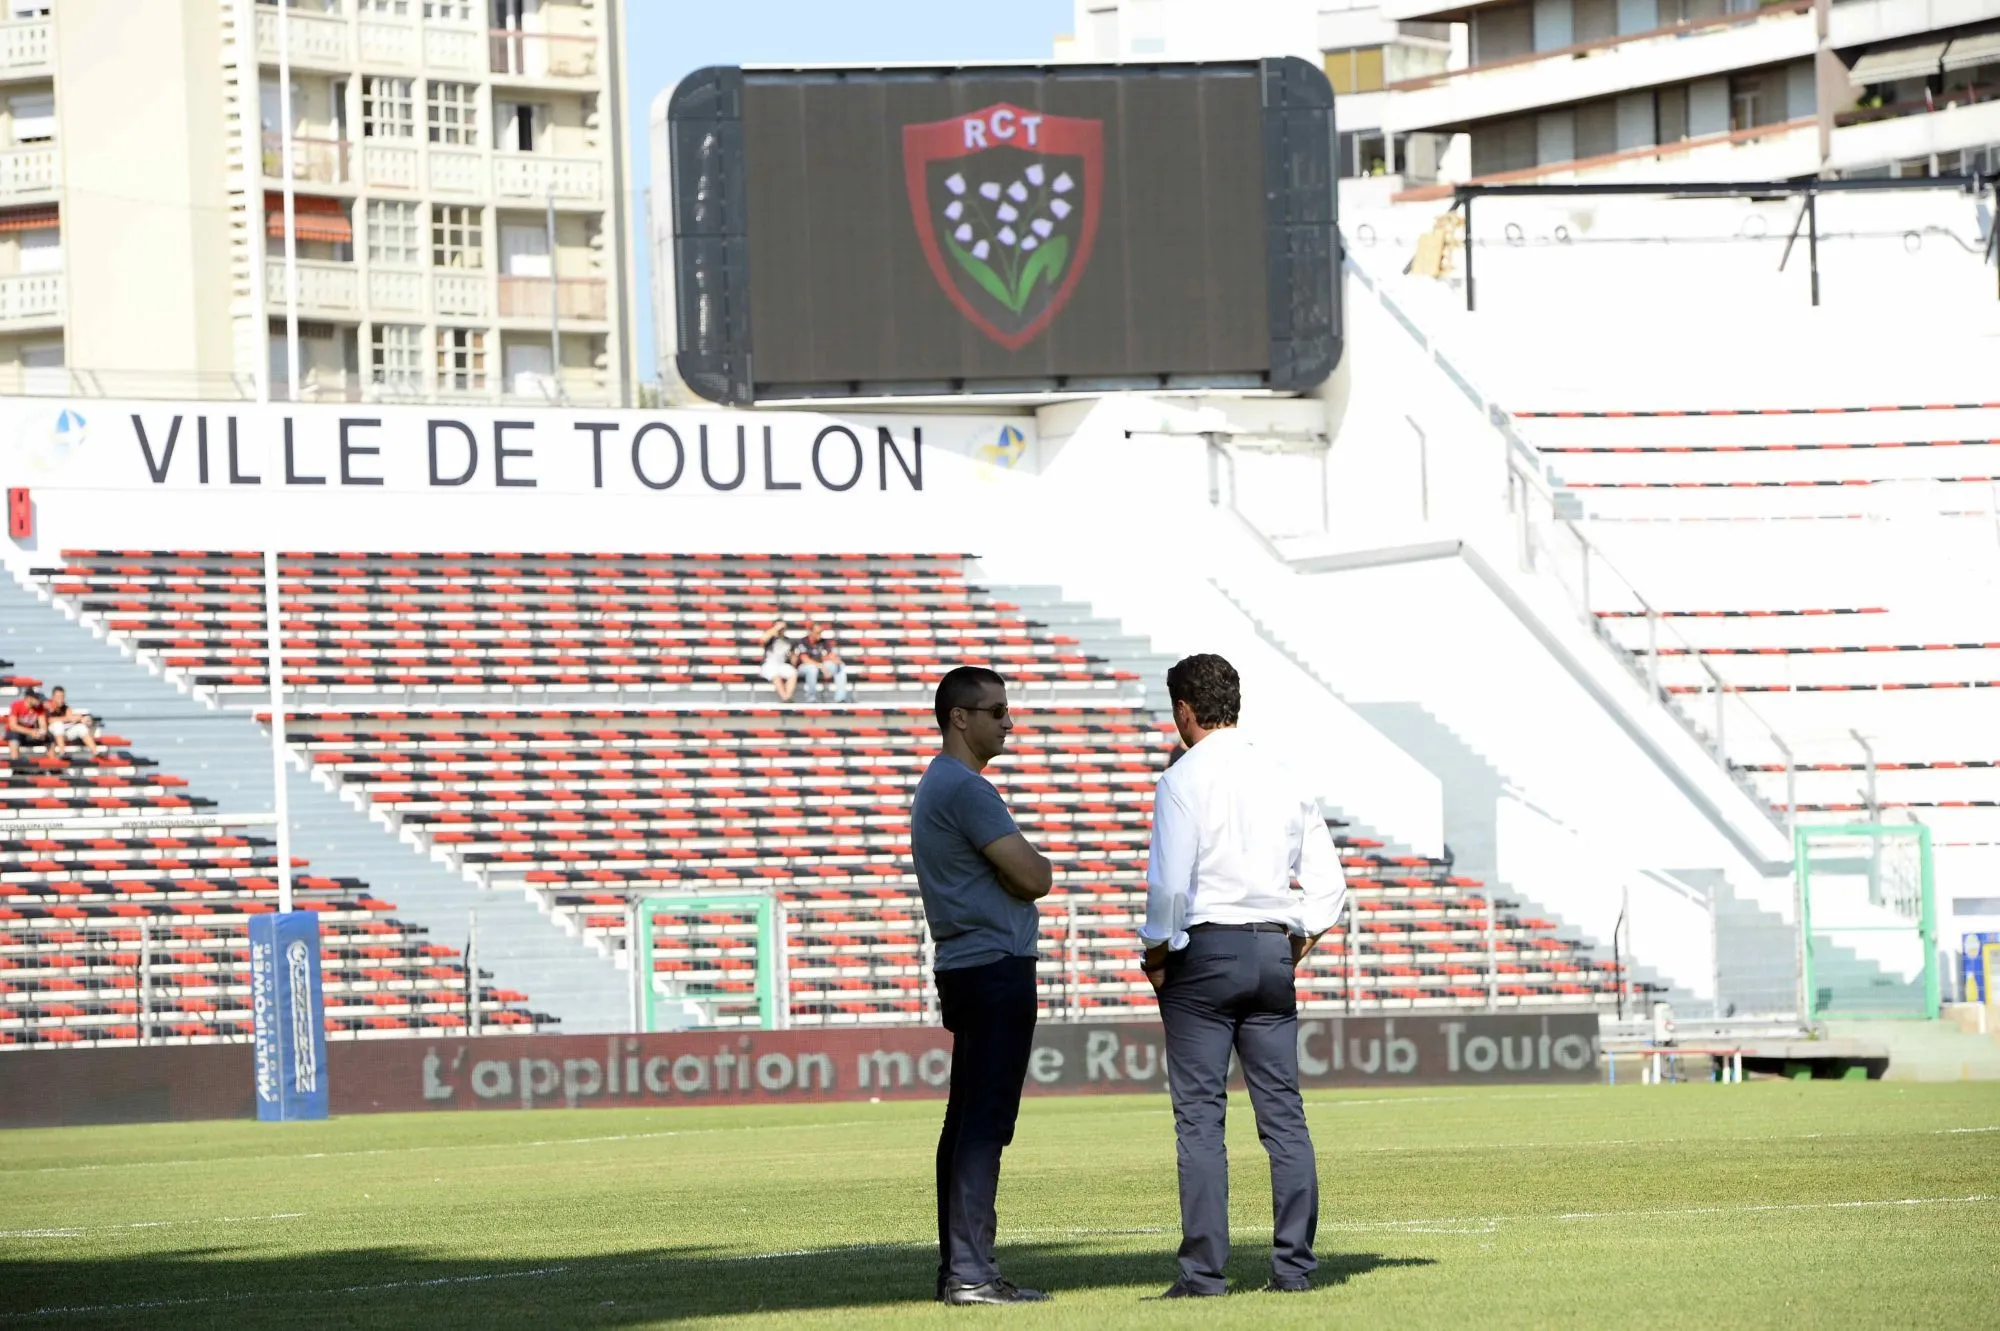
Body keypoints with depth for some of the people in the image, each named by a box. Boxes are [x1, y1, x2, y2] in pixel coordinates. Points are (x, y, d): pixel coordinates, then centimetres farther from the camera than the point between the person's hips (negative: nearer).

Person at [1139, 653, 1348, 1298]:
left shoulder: (1184, 780, -7)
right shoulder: (1284, 780, 9)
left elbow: (1170, 883, -15)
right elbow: (1327, 882, 10)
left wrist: (1155, 953, -2)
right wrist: (1295, 946, 17)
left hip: (1203, 953, -5)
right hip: (1274, 953, 5)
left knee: (1200, 1117, -4)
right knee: (1283, 1112, 5)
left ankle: (1204, 1270, -7)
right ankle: (1294, 1264, 4)